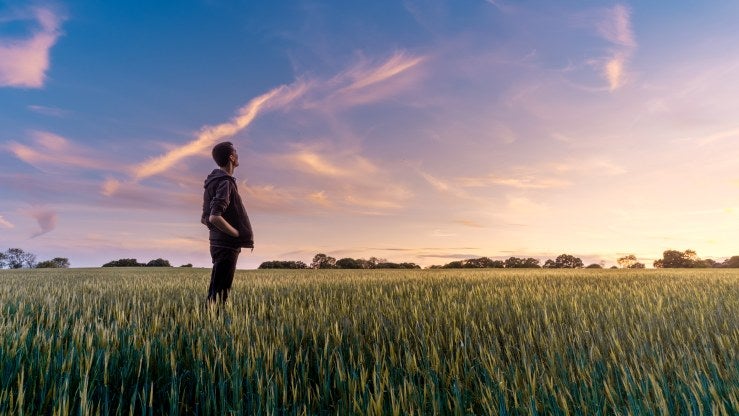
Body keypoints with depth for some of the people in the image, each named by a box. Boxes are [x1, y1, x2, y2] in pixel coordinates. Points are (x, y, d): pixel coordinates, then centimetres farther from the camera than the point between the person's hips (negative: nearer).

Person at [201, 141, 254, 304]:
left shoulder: (213, 182, 15)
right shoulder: (225, 183, -15)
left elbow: (205, 219, 18)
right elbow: (215, 217, -26)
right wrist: (240, 235, -17)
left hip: (218, 243, 10)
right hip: (227, 246, -10)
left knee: (215, 292, 16)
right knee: (219, 293, -5)